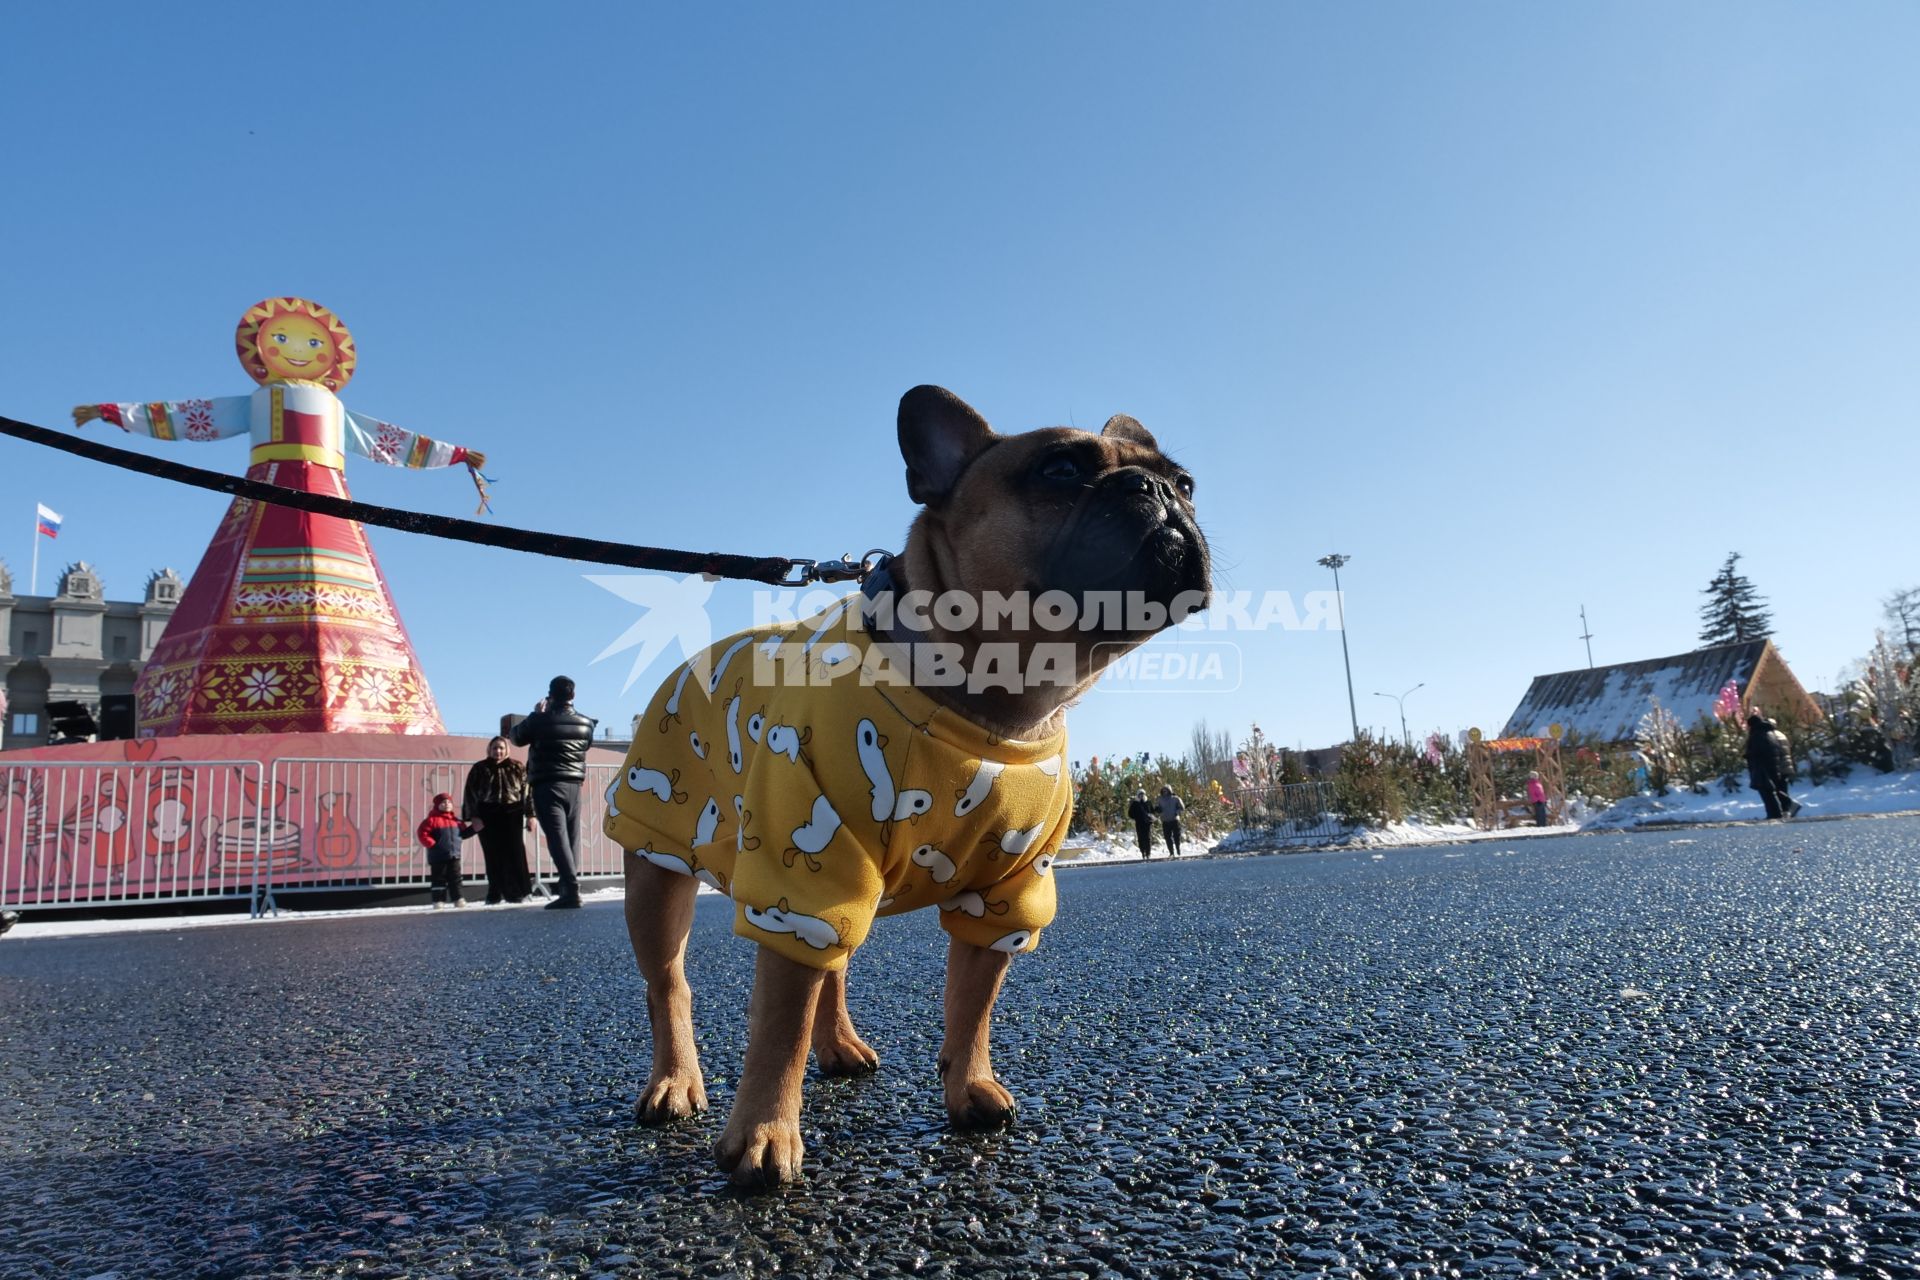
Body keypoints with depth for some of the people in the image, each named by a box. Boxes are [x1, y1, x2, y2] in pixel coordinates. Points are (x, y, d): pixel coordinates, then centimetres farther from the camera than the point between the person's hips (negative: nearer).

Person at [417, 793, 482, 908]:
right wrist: (432, 844, -19)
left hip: (454, 856, 5)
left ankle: (458, 899, 12)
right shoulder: (432, 820, -6)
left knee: (455, 879, 7)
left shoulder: (455, 821, 11)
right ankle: (438, 900, 9)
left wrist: (473, 828, 6)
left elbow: (463, 833, 19)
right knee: (439, 879, 3)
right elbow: (423, 834, -11)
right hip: (438, 857, -5)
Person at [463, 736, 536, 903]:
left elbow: (527, 791, 5)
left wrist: (530, 815, -2)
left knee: (514, 853, -6)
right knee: (493, 856, 1)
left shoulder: (517, 768, 7)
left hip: (511, 815, 0)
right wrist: (474, 817, -6)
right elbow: (470, 794, 4)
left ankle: (516, 892, -1)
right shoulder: (480, 769, 7)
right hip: (488, 817, 0)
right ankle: (495, 894, 8)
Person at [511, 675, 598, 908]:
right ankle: (570, 887, 9)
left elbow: (517, 738, 8)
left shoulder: (540, 720, -8)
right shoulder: (586, 723, 4)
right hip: (574, 786, 5)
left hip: (547, 786, -5)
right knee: (572, 838, 10)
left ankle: (571, 890, -22)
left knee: (557, 837, -11)